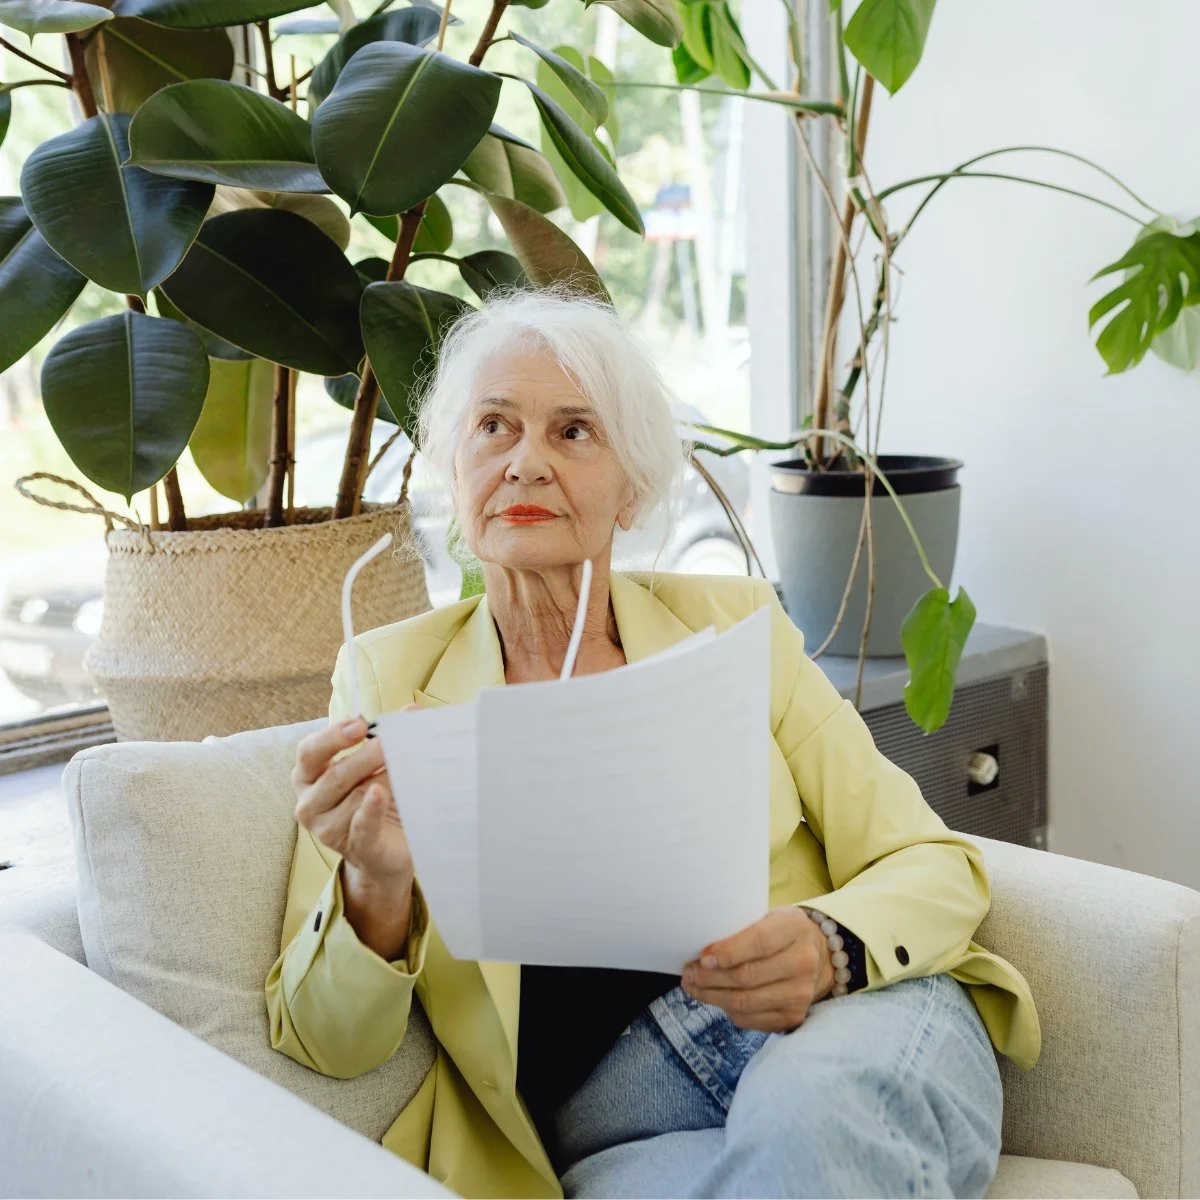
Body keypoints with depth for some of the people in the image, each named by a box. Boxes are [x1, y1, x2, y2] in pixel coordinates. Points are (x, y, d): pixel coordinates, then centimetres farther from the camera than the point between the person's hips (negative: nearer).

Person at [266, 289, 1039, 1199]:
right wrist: (375, 889, -18)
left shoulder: (729, 622, 11)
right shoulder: (389, 678, 9)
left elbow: (935, 868, 7)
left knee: (809, 1106, -34)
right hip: (612, 1125, -1)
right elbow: (328, 1044, 5)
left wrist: (829, 948, -16)